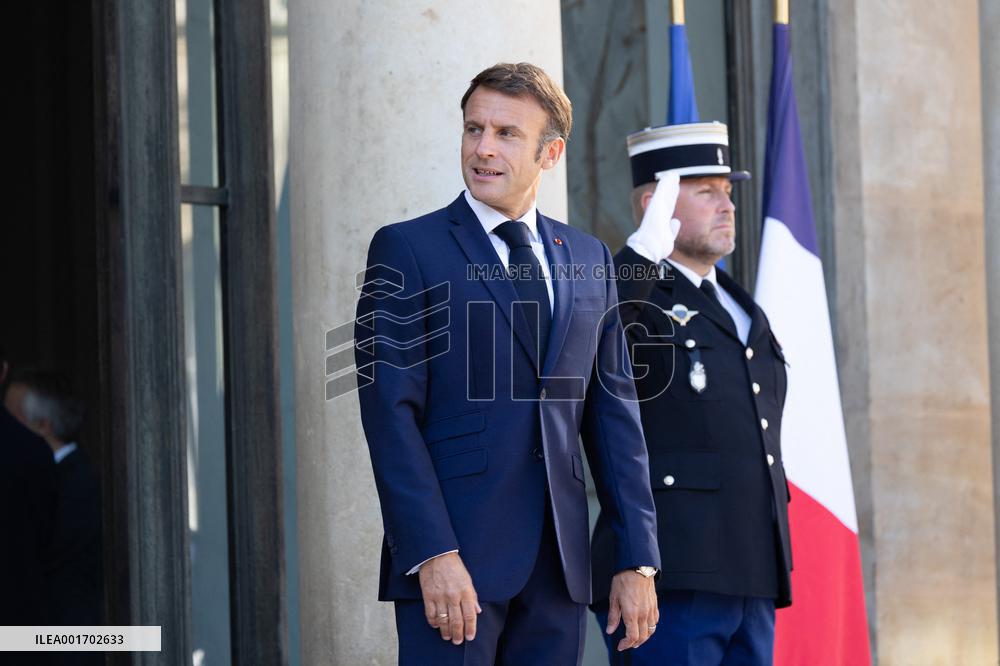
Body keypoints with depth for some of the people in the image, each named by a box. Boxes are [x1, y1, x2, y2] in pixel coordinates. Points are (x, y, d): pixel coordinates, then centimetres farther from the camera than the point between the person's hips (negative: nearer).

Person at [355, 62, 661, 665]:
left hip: (558, 566, 4)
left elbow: (614, 416, 14)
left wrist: (638, 562, 7)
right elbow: (391, 412, -7)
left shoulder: (590, 260, 14)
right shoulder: (407, 250, 0)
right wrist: (434, 555, -17)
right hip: (451, 558, -4)